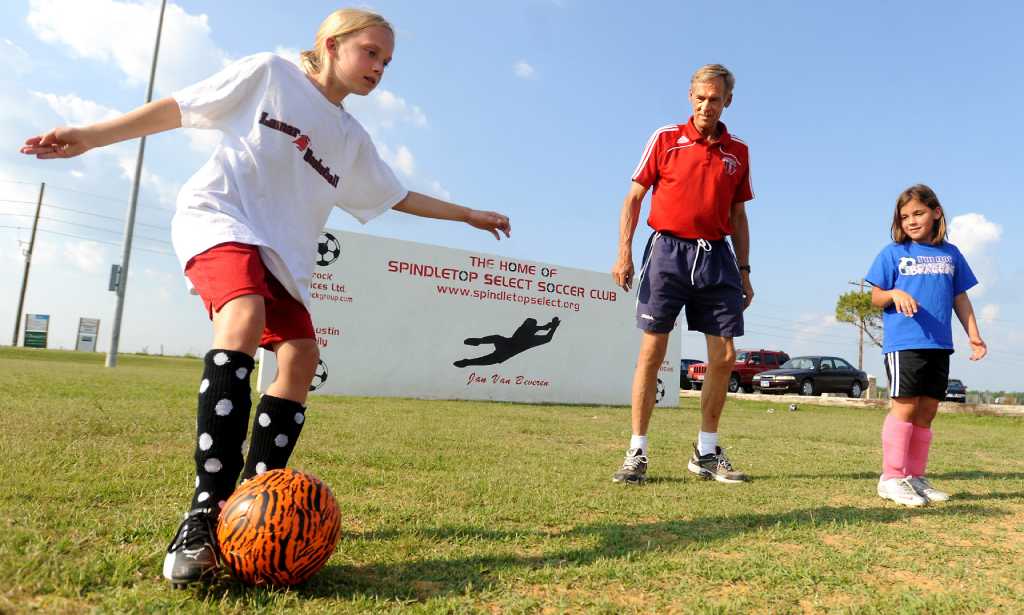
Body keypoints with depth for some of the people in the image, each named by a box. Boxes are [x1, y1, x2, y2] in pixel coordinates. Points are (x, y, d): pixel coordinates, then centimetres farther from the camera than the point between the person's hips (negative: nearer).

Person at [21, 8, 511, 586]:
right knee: (245, 317, -34)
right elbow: (180, 108, 3)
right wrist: (93, 136, -4)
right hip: (218, 216, -6)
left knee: (301, 359, -9)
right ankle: (206, 512, -33)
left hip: (283, 252, 7)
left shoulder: (353, 140, 17)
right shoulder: (269, 73, 3)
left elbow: (400, 197, 24)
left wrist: (469, 214, 25)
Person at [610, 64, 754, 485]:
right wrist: (624, 253, -8)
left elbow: (738, 216, 18)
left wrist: (744, 270, 13)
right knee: (652, 350, -5)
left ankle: (706, 453, 16)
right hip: (668, 249, -3)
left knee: (724, 356, 1)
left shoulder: (738, 152, 14)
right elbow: (634, 197, 2)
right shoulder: (665, 138, 4)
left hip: (716, 256, 4)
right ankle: (637, 453, 3)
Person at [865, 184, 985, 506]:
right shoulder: (893, 253, 4)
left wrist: (974, 335, 9)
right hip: (903, 343, -4)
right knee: (905, 407, -8)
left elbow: (960, 298, 16)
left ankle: (915, 476, 16)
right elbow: (876, 298, 2)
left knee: (927, 411, 7)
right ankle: (891, 478, -1)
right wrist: (894, 294, -19)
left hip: (940, 345, 5)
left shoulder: (951, 254, 15)